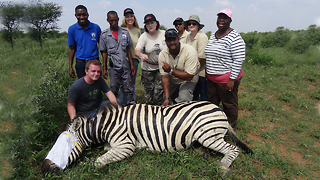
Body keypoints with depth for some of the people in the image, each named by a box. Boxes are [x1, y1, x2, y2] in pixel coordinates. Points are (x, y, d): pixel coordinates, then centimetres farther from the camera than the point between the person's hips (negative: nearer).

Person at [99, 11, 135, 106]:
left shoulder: (125, 32, 4)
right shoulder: (104, 35, 0)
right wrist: (104, 69, 2)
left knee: (128, 89, 5)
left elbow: (128, 49, 9)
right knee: (113, 90, 7)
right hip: (113, 67, -1)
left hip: (126, 66, 1)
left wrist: (131, 65, 6)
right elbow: (104, 52, 3)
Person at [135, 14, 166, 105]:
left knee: (158, 93, -4)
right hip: (148, 68, 0)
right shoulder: (143, 36, -5)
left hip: (161, 67, 0)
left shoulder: (164, 34, -1)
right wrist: (141, 55, -41)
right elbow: (136, 50, -17)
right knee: (148, 93, 7)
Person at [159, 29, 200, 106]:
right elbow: (165, 77, -17)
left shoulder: (190, 51, -28)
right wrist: (167, 98, -24)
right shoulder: (162, 54, -16)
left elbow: (189, 76, -29)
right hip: (172, 80, 4)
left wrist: (171, 71, -37)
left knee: (183, 100, -23)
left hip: (188, 80, -4)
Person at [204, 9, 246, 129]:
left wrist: (232, 80, -21)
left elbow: (239, 60, -18)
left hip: (227, 79, -7)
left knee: (229, 105, 9)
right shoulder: (213, 35, 10)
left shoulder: (234, 37, -15)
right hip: (212, 78, 8)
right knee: (211, 102, 19)